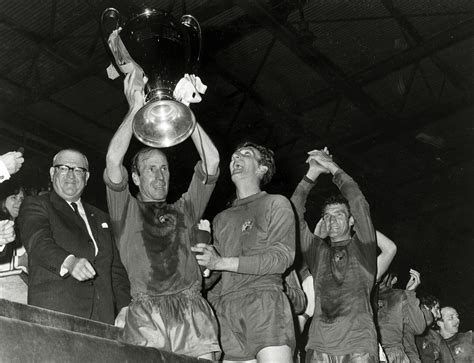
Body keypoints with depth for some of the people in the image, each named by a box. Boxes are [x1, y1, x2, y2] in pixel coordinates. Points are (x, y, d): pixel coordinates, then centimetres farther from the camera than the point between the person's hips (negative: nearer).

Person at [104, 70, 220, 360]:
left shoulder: (184, 210, 25)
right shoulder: (127, 211, 19)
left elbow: (211, 161, 15)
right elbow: (113, 160, 3)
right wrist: (135, 108, 4)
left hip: (192, 310, 2)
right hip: (146, 316, -2)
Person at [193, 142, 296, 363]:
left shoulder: (276, 204, 11)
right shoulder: (221, 219, 27)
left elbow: (283, 257, -4)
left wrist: (221, 262, -9)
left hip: (265, 302, -4)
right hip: (225, 309, 4)